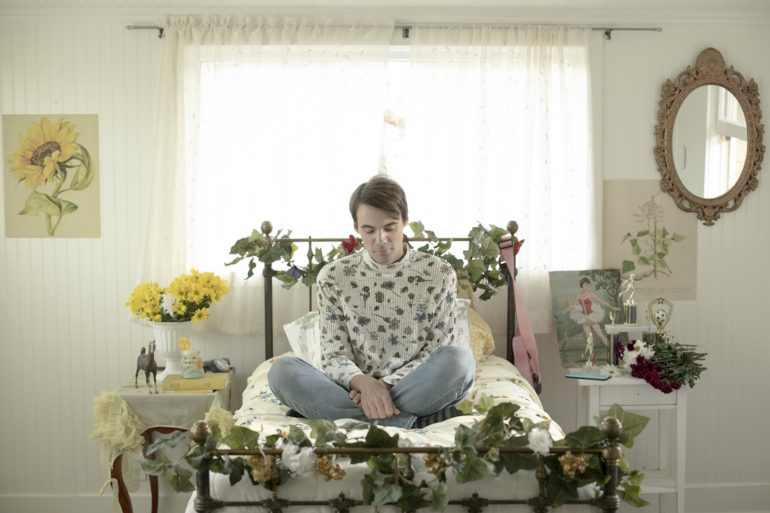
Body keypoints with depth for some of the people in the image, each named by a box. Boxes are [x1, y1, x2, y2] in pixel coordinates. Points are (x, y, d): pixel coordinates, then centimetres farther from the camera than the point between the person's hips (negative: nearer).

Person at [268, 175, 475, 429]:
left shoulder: (439, 274, 1)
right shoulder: (333, 277, 2)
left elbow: (443, 357, -3)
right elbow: (333, 356, -2)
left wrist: (387, 384, -18)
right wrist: (362, 382, -25)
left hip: (418, 391, -1)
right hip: (358, 391, 2)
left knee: (460, 356, -31)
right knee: (282, 370, -25)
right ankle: (415, 420, -26)